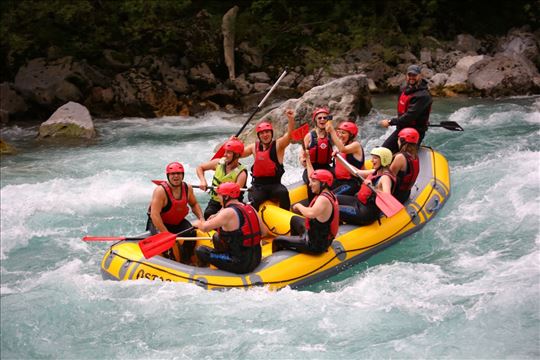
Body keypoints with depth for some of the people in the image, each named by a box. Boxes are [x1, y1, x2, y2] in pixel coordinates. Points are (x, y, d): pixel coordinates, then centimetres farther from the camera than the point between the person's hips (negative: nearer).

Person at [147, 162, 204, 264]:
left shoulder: (187, 188, -7)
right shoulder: (161, 191, -27)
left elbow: (194, 204, 11)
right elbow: (154, 215, -32)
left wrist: (201, 218, -8)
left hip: (178, 221, 5)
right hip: (158, 222, -5)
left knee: (191, 234, -18)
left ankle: (186, 261, 1)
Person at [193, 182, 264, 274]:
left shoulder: (228, 213, -17)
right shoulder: (250, 208, 6)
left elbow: (205, 228, -15)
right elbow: (263, 232, 12)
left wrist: (198, 223, 9)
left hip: (240, 265, -8)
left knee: (200, 250, 0)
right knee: (216, 238, 24)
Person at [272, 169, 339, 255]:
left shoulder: (323, 199, -32)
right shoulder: (329, 194, 0)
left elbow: (311, 213, -48)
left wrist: (299, 206, -32)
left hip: (315, 244, -10)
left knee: (277, 241, -1)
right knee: (294, 219, 35)